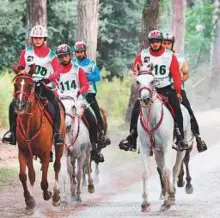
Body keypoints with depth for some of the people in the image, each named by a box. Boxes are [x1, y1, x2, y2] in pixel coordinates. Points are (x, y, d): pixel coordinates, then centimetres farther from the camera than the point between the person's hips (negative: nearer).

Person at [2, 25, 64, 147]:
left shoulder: (50, 54, 3)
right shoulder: (26, 52, 9)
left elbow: (57, 71, -7)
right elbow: (20, 67, 10)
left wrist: (49, 78, -26)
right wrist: (18, 69, -15)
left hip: (44, 85, -2)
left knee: (55, 105, -25)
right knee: (13, 105, -18)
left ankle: (57, 132, -19)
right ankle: (12, 130, -6)